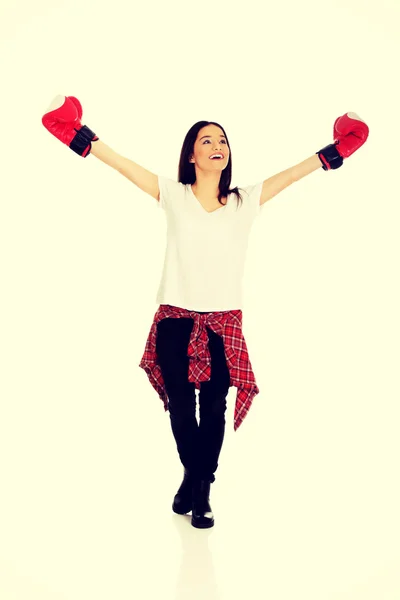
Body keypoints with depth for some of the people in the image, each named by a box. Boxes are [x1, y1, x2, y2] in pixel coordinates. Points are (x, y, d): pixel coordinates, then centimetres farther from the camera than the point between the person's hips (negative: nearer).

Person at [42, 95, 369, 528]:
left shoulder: (245, 201, 6)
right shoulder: (173, 195, 2)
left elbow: (292, 173, 7)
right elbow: (124, 165, -3)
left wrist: (336, 151, 5)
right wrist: (81, 137, -8)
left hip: (223, 322, 1)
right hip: (176, 318, 0)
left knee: (213, 408, 3)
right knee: (180, 407, 8)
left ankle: (199, 486, 22)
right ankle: (196, 480, 33)